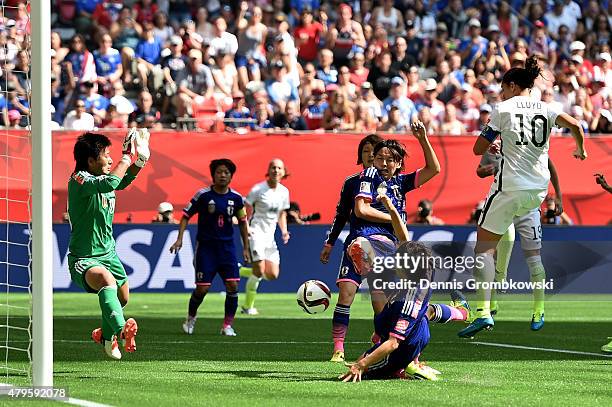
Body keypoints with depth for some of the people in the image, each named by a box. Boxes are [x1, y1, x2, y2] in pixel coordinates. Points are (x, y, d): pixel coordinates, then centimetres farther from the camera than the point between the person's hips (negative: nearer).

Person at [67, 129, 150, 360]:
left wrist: (140, 159, 11)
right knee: (107, 280, -40)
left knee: (122, 298, 27)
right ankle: (122, 329, -63)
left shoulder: (102, 178, 5)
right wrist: (127, 156, -26)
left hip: (108, 253, 9)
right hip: (84, 260, -9)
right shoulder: (79, 180, -20)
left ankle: (106, 335, 56)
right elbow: (110, 183, -38)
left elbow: (122, 181, 26)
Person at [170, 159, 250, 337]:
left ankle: (227, 325, 3)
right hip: (205, 247, -3)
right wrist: (179, 239, -11)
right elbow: (186, 216, -1)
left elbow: (242, 221, 15)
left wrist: (246, 247, 15)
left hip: (227, 247, 3)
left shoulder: (236, 198, 1)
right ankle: (191, 318, 22)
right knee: (202, 288, -5)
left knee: (232, 286, -9)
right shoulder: (203, 195, -8)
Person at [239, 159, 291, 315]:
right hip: (255, 233, -6)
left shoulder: (284, 191, 7)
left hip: (270, 236, 6)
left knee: (272, 275, 0)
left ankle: (240, 271, 22)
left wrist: (284, 230, 3)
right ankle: (248, 306, -1)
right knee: (259, 271, -17)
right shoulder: (258, 189, -10)